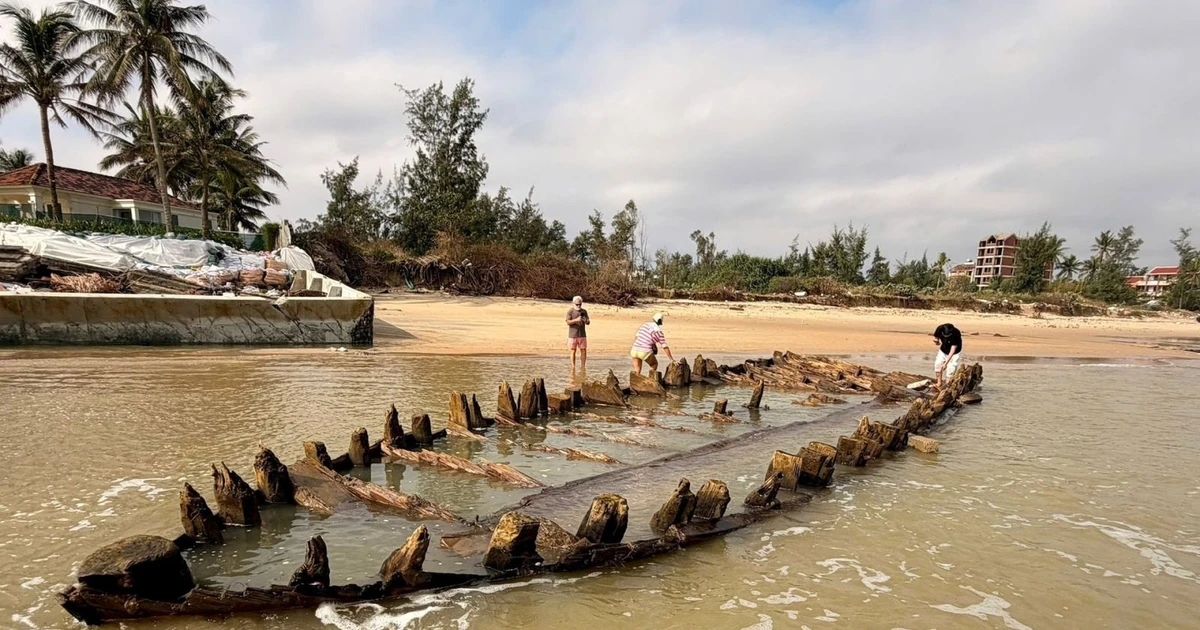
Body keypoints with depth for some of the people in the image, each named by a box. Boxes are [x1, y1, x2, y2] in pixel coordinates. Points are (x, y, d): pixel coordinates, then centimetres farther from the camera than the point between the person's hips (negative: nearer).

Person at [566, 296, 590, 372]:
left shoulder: (584, 311, 9)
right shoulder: (570, 312, -2)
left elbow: (588, 322, 9)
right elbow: (568, 322, -12)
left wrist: (586, 321, -15)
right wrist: (576, 320, -28)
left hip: (582, 335, 3)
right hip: (573, 335, -3)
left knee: (583, 350, 1)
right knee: (573, 351, -1)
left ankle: (583, 366, 11)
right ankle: (573, 367, 5)